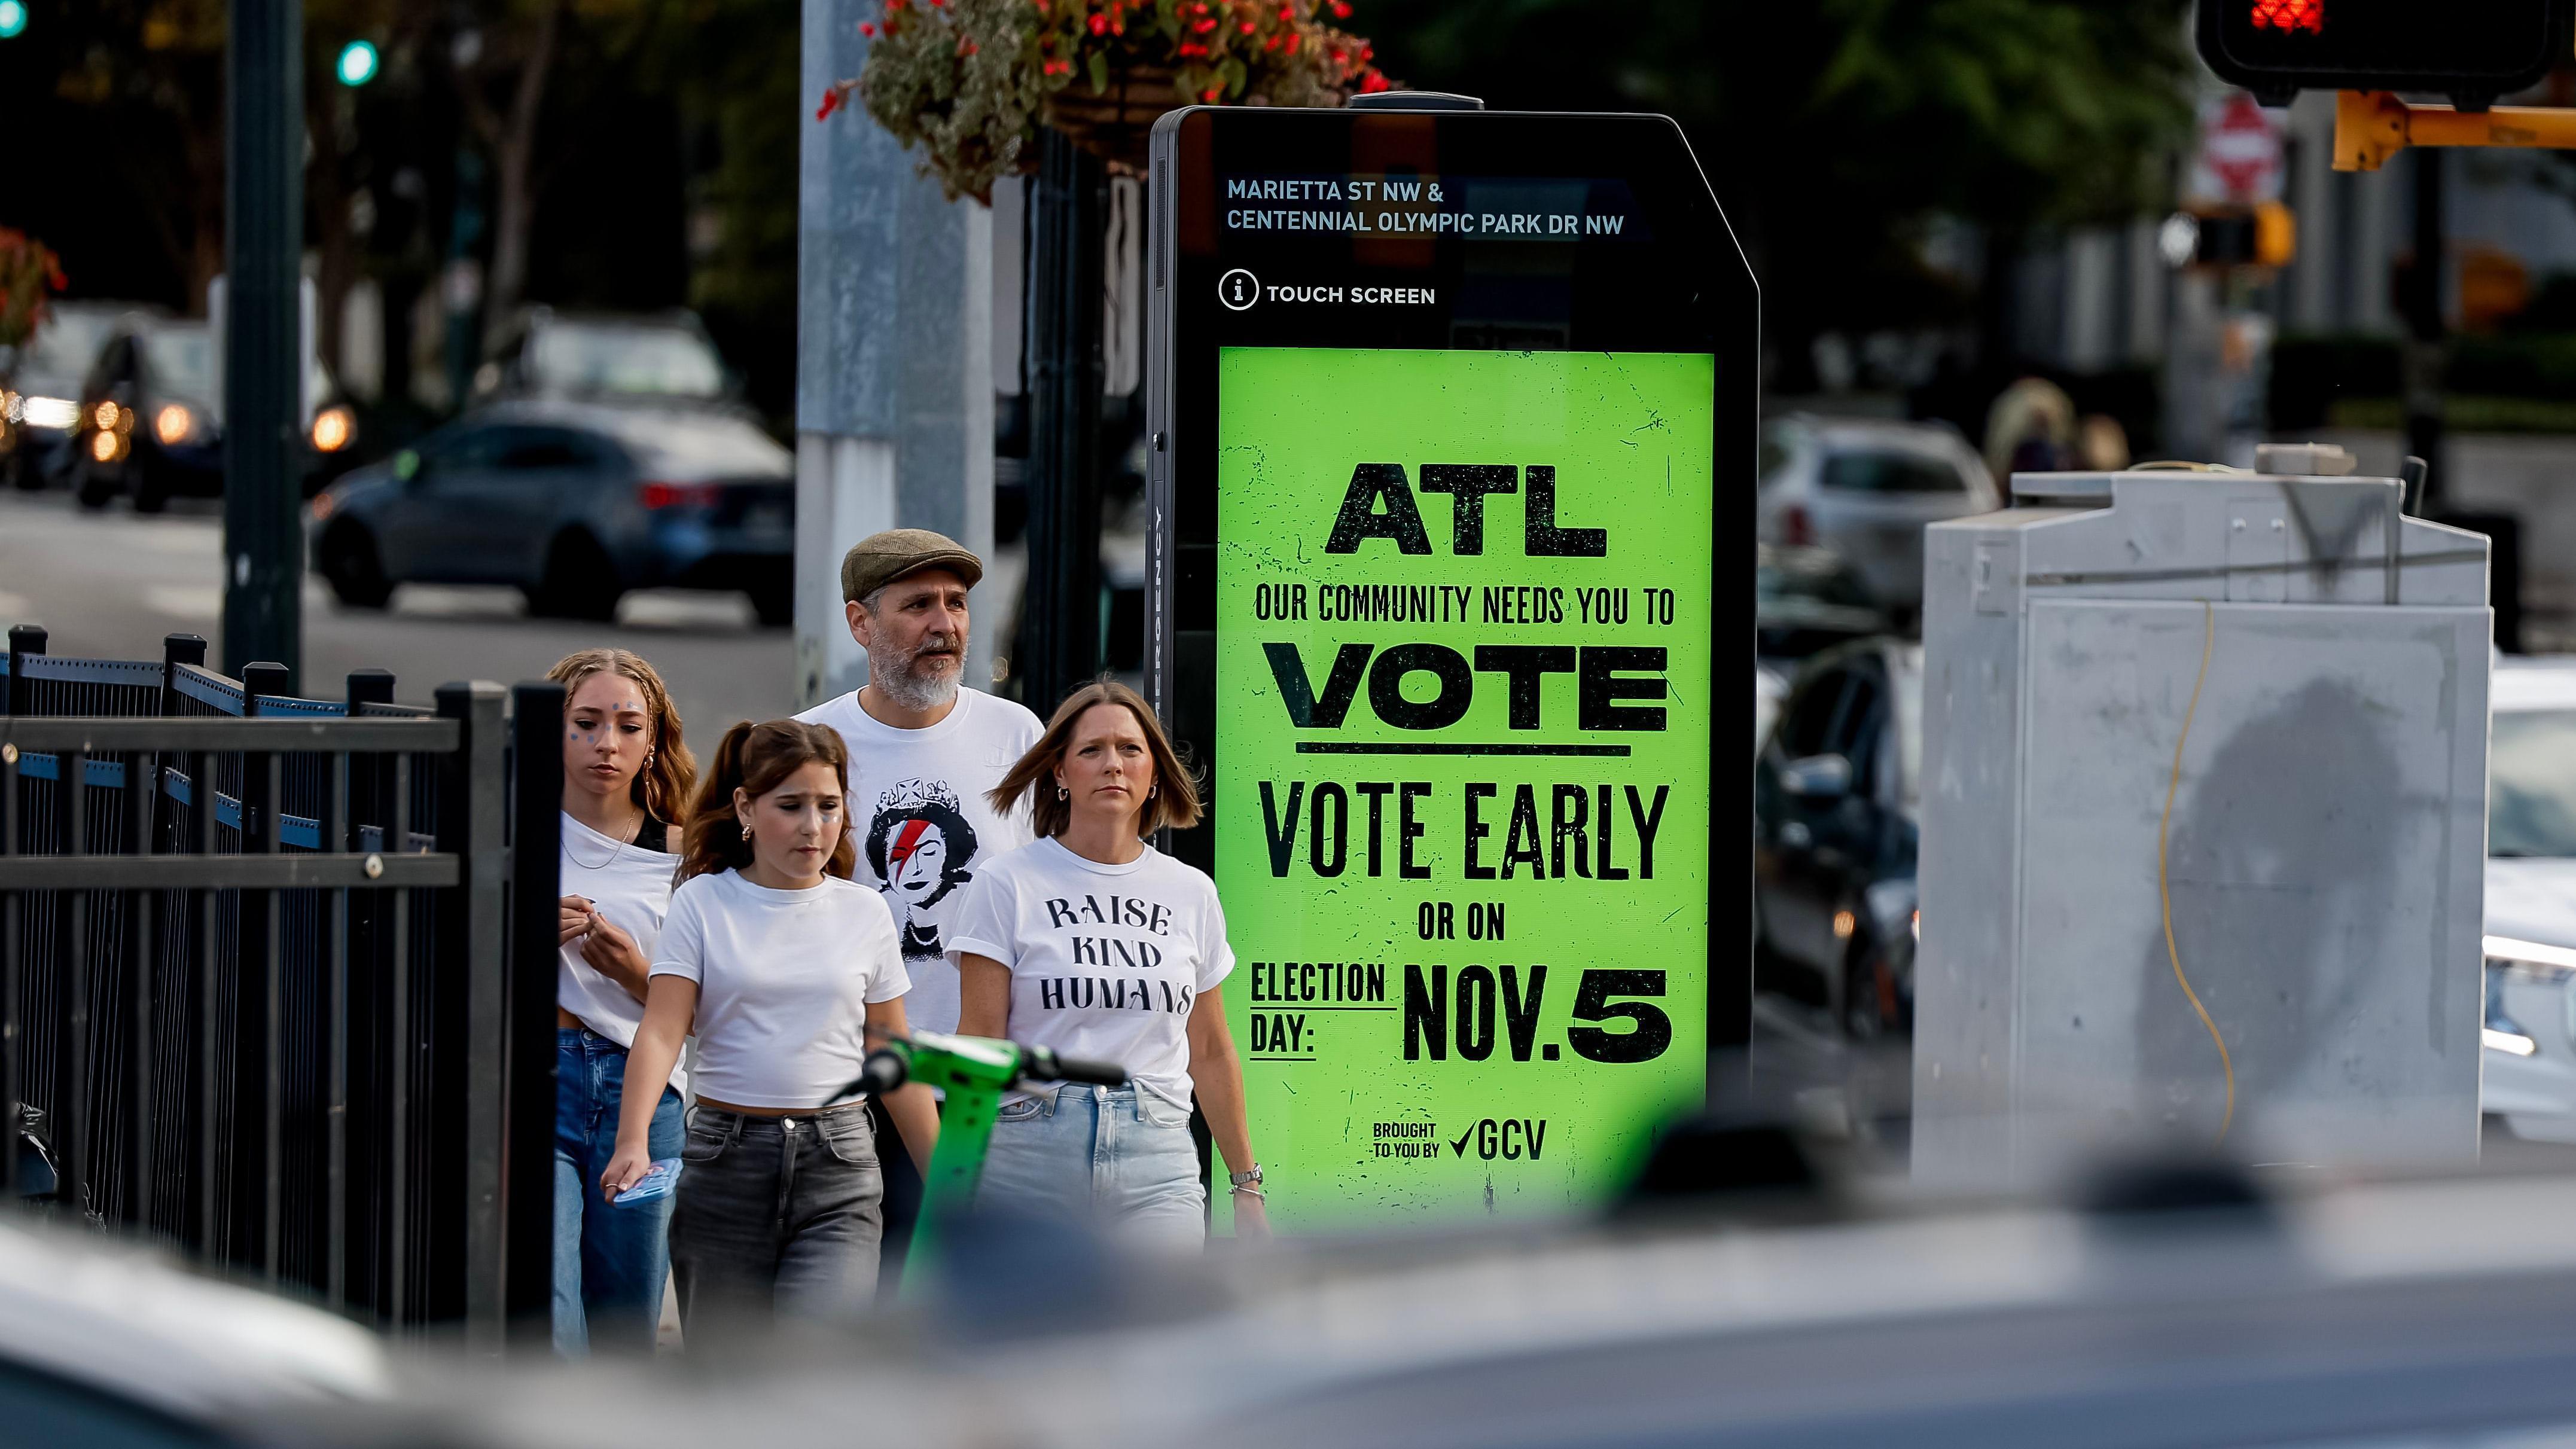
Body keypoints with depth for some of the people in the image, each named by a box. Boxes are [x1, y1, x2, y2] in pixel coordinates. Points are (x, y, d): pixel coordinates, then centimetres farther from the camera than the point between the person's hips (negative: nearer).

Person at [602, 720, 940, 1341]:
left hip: (838, 1171, 0)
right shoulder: (704, 902, 1)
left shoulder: (865, 912, 6)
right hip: (726, 1161, 0)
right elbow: (662, 1030, -9)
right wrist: (634, 1141, -26)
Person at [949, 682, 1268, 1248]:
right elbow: (979, 1043, -2)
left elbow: (1211, 1053, 18)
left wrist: (1248, 1185, 17)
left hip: (1158, 1163, 2)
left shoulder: (1191, 893, 13)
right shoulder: (1007, 884, 2)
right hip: (1031, 1155, -2)